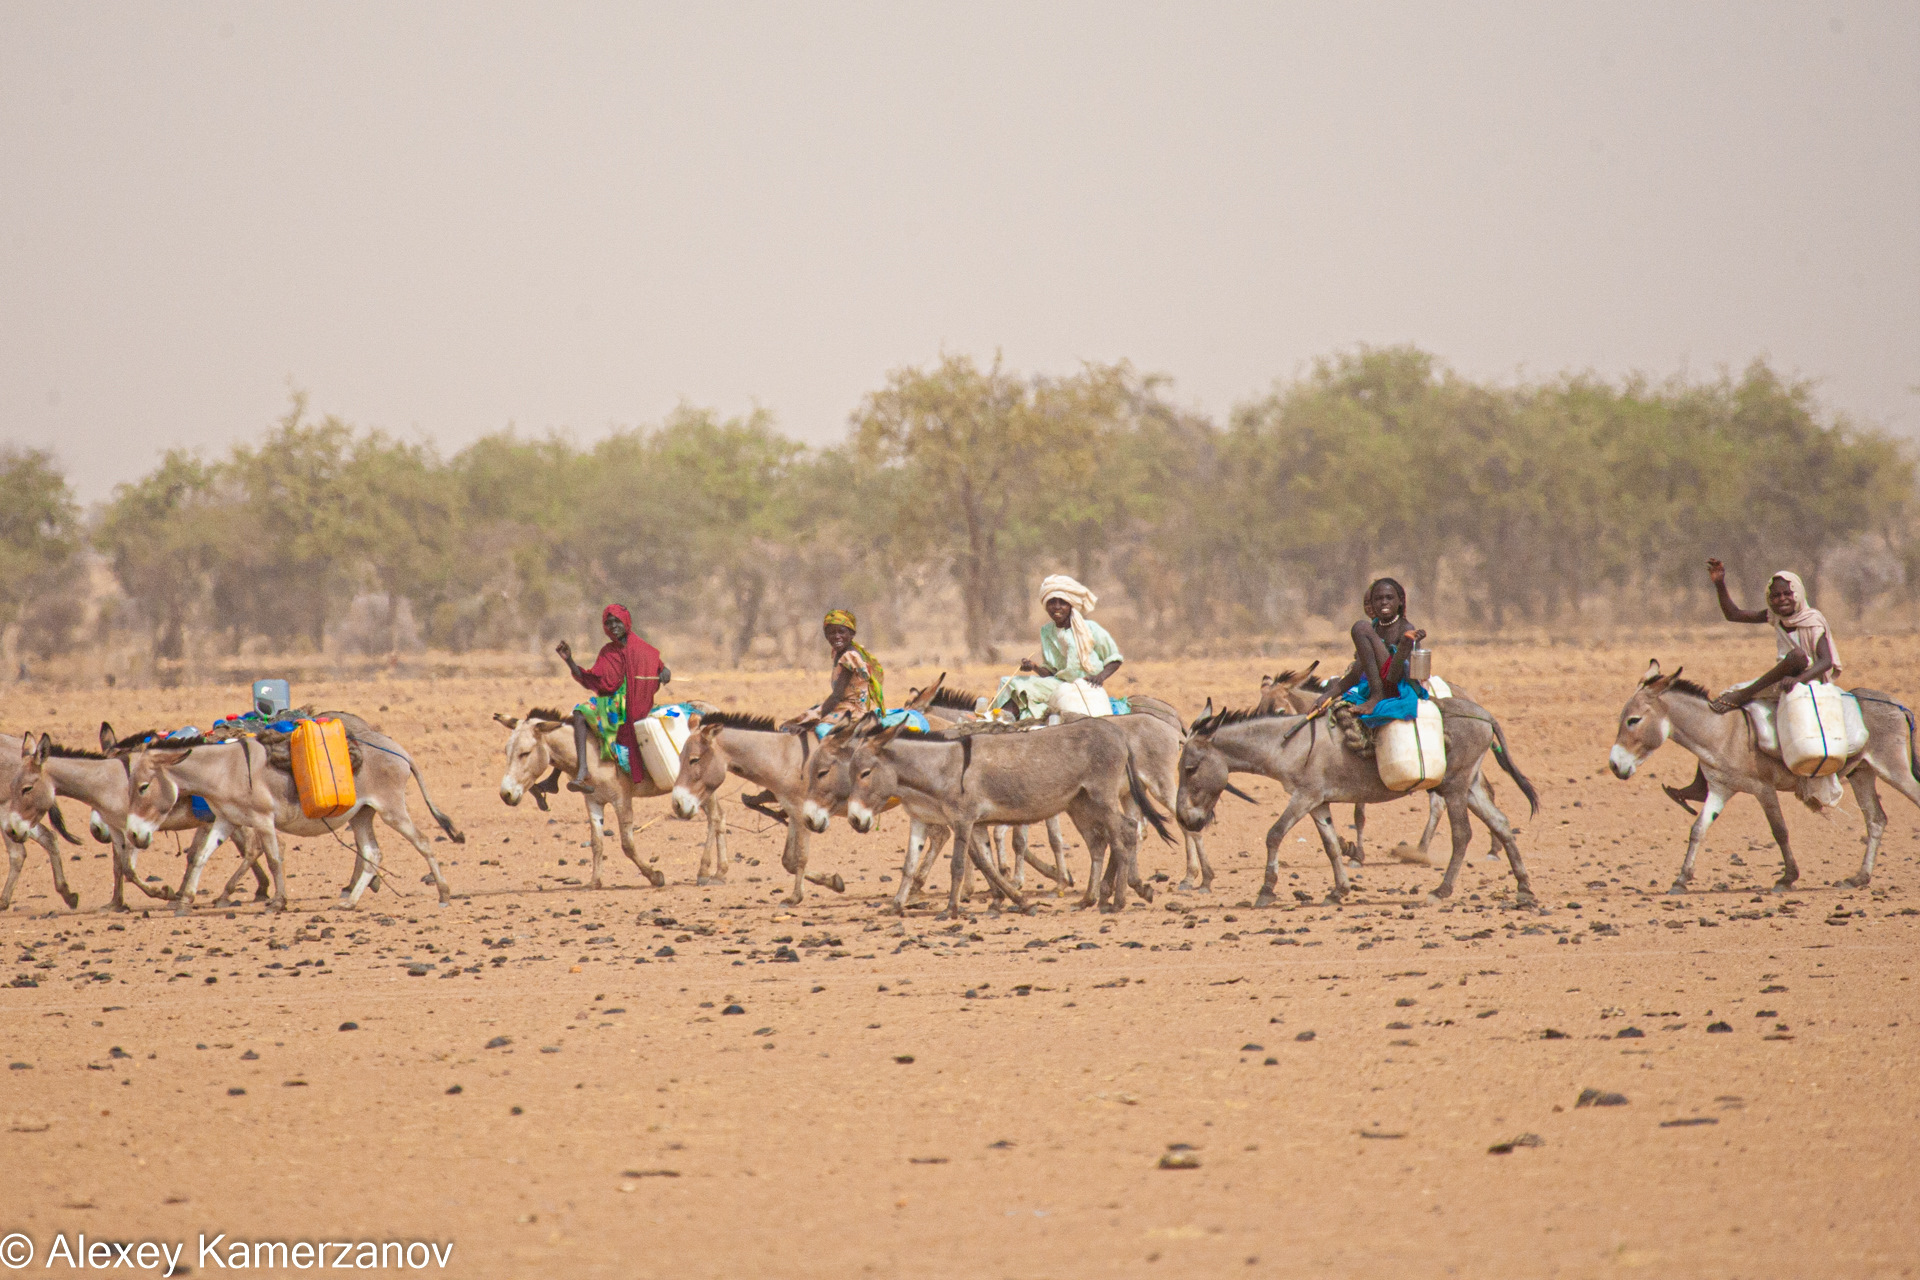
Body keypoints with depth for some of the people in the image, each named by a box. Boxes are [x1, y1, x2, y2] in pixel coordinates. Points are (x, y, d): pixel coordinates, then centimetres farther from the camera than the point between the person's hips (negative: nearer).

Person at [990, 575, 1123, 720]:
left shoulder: (1089, 629, -6)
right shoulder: (1046, 632, 9)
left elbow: (1114, 659, 1)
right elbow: (1049, 671, 12)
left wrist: (1100, 677, -18)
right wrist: (1034, 667, -10)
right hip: (1060, 684, 5)